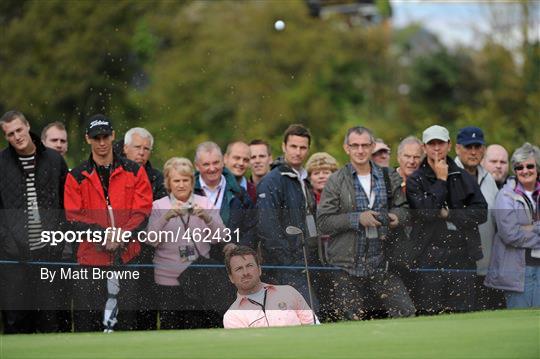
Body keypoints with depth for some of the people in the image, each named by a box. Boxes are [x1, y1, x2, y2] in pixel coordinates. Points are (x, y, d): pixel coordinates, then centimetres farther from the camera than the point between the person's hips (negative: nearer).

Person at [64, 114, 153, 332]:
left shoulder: (134, 172, 10)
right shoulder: (77, 177, 8)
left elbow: (143, 210, 2)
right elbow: (74, 217, 0)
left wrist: (123, 236, -13)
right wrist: (103, 236, -14)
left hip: (127, 255, 1)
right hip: (91, 257, -1)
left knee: (127, 319, 2)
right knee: (87, 320, -4)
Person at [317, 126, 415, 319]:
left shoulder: (386, 177, 10)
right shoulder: (336, 181, -1)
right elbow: (323, 221, -8)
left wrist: (395, 218, 3)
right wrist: (357, 219, -17)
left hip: (382, 263, 3)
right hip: (348, 265, -3)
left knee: (407, 312, -6)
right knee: (353, 320, 3)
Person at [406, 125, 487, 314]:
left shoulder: (464, 178, 13)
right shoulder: (415, 181, 4)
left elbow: (481, 212, 4)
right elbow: (424, 211, -12)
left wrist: (449, 214, -5)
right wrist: (441, 181, -6)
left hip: (463, 257, 3)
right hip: (430, 259, -3)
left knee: (462, 313, 2)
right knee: (429, 313, -5)